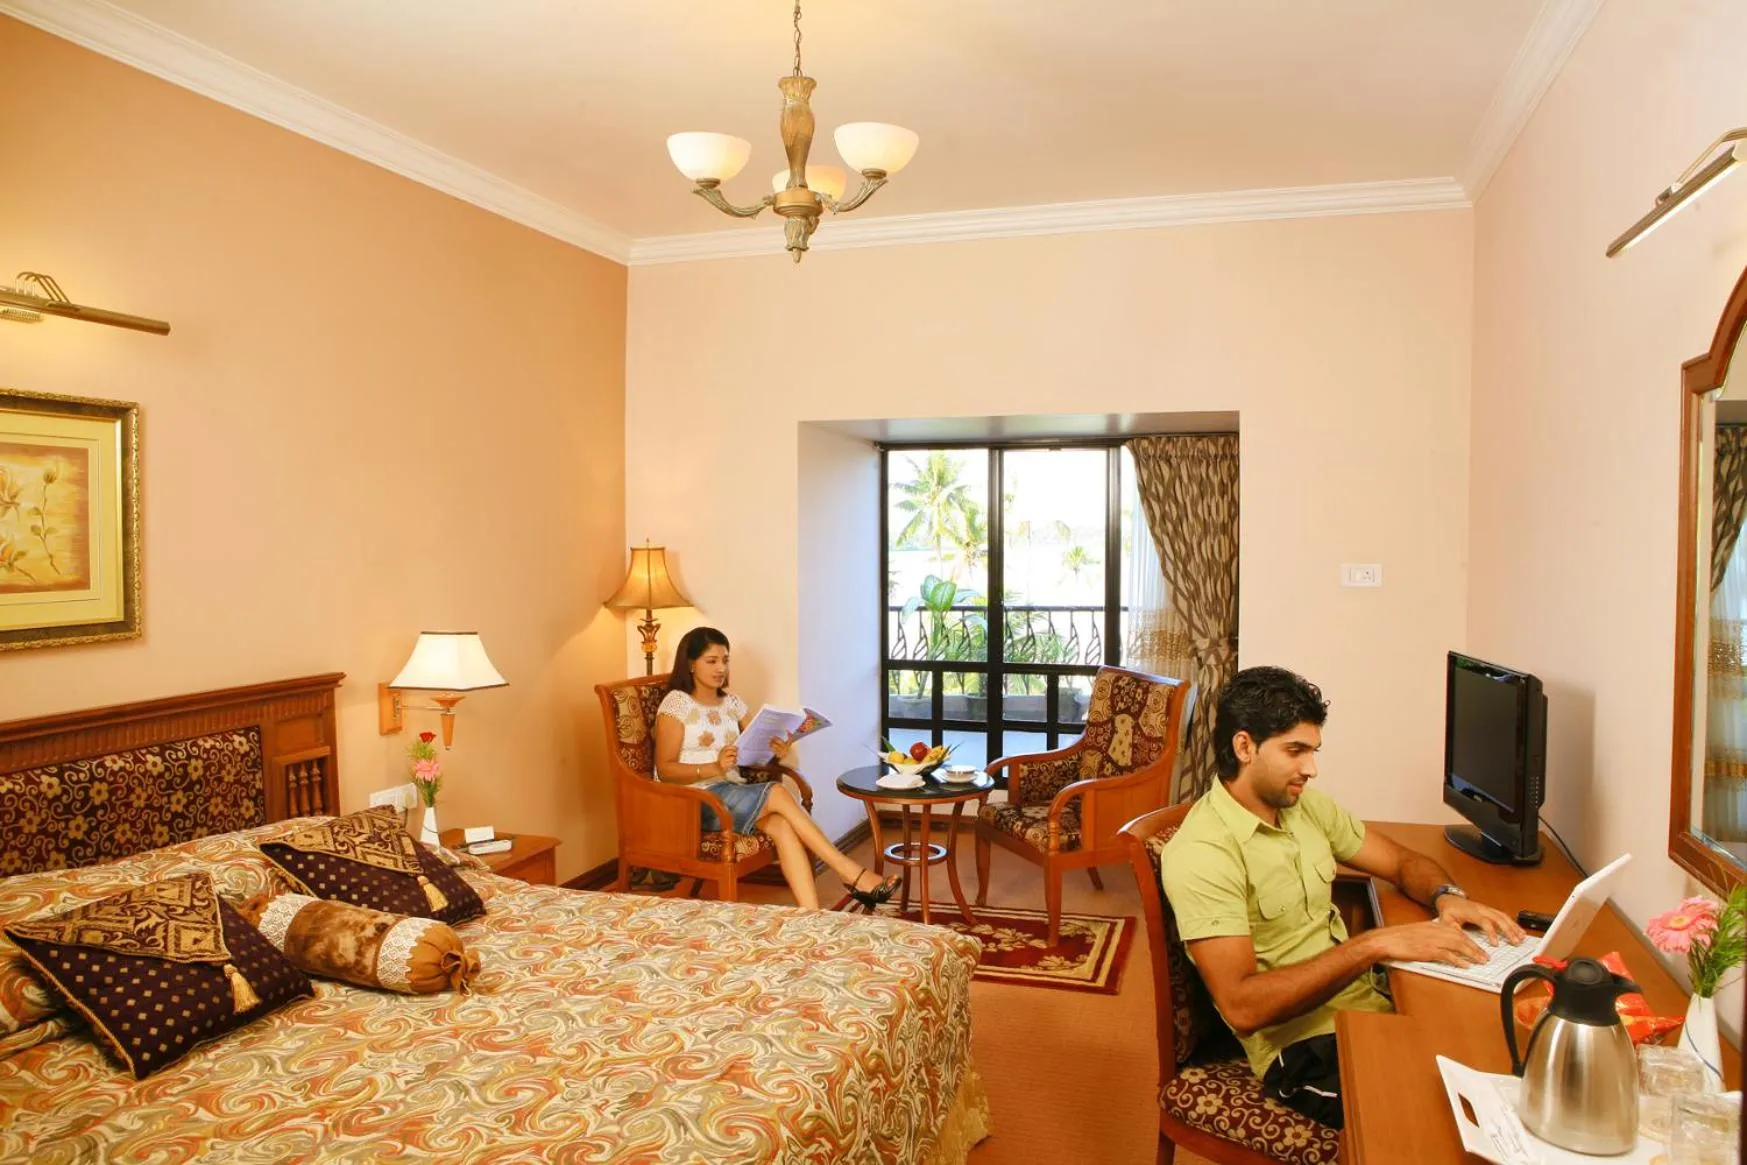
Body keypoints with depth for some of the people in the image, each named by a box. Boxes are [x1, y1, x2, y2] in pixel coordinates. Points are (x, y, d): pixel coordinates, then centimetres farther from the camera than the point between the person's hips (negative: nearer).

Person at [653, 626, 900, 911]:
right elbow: (665, 770, -12)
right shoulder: (676, 703, -5)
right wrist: (715, 768, -27)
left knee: (782, 826, -27)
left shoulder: (731, 702, 13)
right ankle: (852, 874, -24)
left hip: (733, 794, 5)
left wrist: (776, 752, -13)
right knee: (777, 793, -27)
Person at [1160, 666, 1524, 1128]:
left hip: (1368, 1000, 8)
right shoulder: (1201, 853, -20)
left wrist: (1447, 897, -8)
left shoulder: (1306, 804, 5)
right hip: (1302, 1046, -7)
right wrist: (1374, 944, -28)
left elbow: (1403, 862, 16)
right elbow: (1242, 1007, -26)